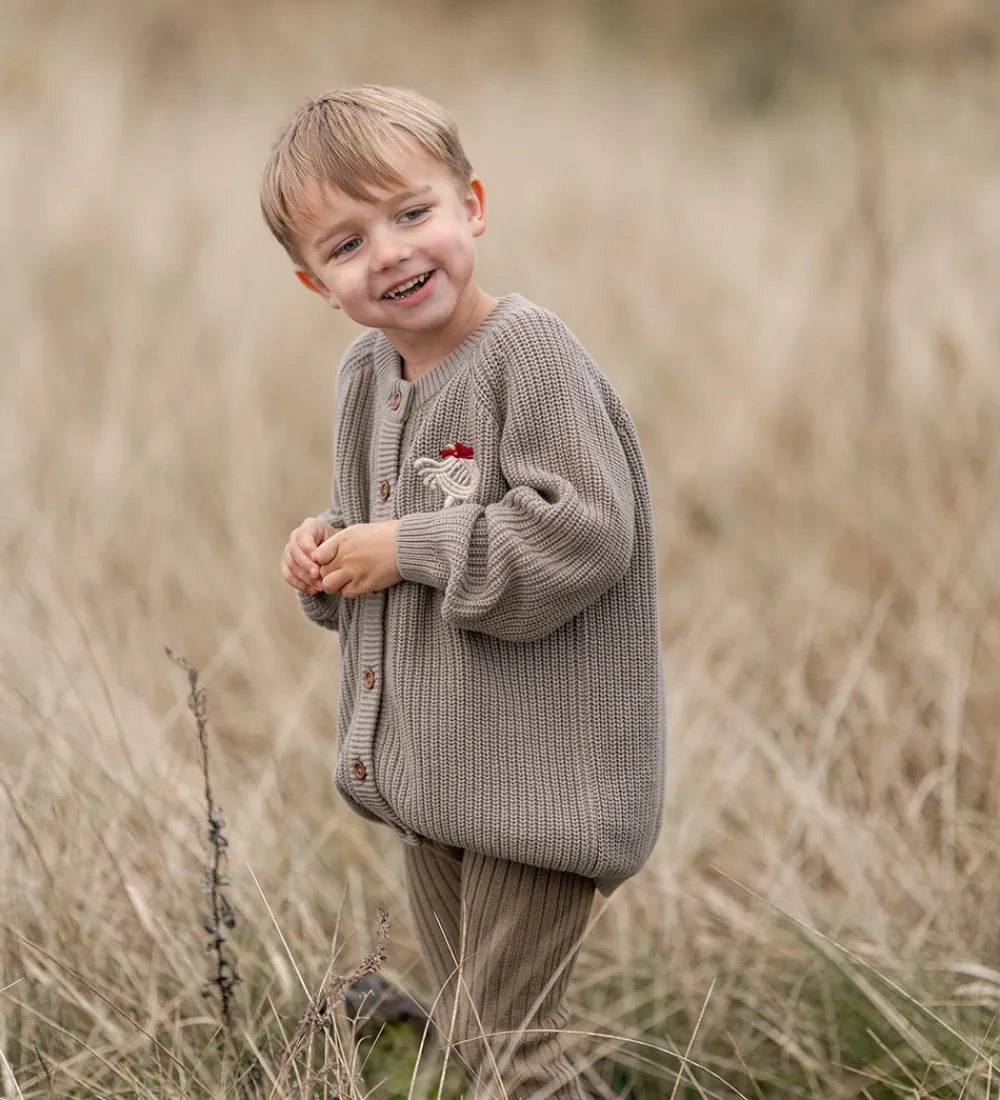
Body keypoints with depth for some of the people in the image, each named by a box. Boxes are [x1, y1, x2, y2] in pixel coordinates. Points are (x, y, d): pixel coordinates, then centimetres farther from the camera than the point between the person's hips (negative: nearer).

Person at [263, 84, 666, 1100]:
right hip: (427, 769, 9)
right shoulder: (365, 374, 7)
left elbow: (584, 533, -28)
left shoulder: (528, 350, -19)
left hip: (536, 774, -8)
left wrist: (409, 548, -20)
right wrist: (326, 556, -2)